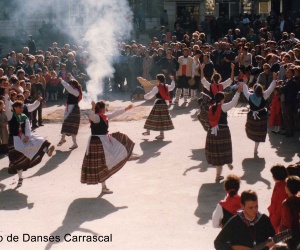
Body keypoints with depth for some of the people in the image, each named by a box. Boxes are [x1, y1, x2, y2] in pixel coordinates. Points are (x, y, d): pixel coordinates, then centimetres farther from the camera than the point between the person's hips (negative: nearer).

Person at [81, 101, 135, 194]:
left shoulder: (104, 117, 11)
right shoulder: (96, 117, -17)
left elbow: (115, 113, 23)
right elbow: (91, 116, -40)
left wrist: (126, 109, 29)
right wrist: (93, 108, -60)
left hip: (104, 141, 10)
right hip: (98, 142, -10)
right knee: (102, 165, -4)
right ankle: (104, 187, 4)